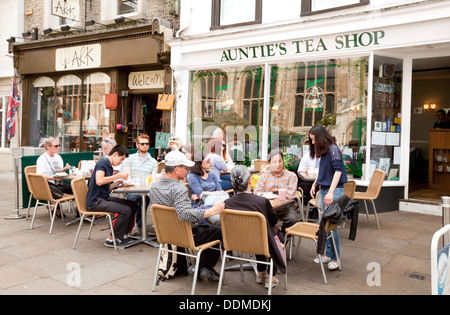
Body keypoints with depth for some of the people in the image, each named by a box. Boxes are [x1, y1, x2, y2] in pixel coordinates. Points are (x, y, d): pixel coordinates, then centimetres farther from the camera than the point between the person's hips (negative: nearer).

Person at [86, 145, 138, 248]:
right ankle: (111, 239, -9)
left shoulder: (109, 166, 16)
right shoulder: (102, 163, -12)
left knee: (133, 205, 2)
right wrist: (119, 175, -22)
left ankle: (122, 234, 9)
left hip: (104, 198, 10)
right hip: (95, 201, -10)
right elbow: (99, 181, -29)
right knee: (126, 210, -23)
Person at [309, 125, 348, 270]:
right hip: (324, 189, 9)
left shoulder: (333, 149, -13)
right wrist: (315, 184, 17)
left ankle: (335, 258, -1)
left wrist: (330, 192, -25)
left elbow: (338, 171, -20)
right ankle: (328, 254, 20)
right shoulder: (323, 150, 13)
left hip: (334, 190, -9)